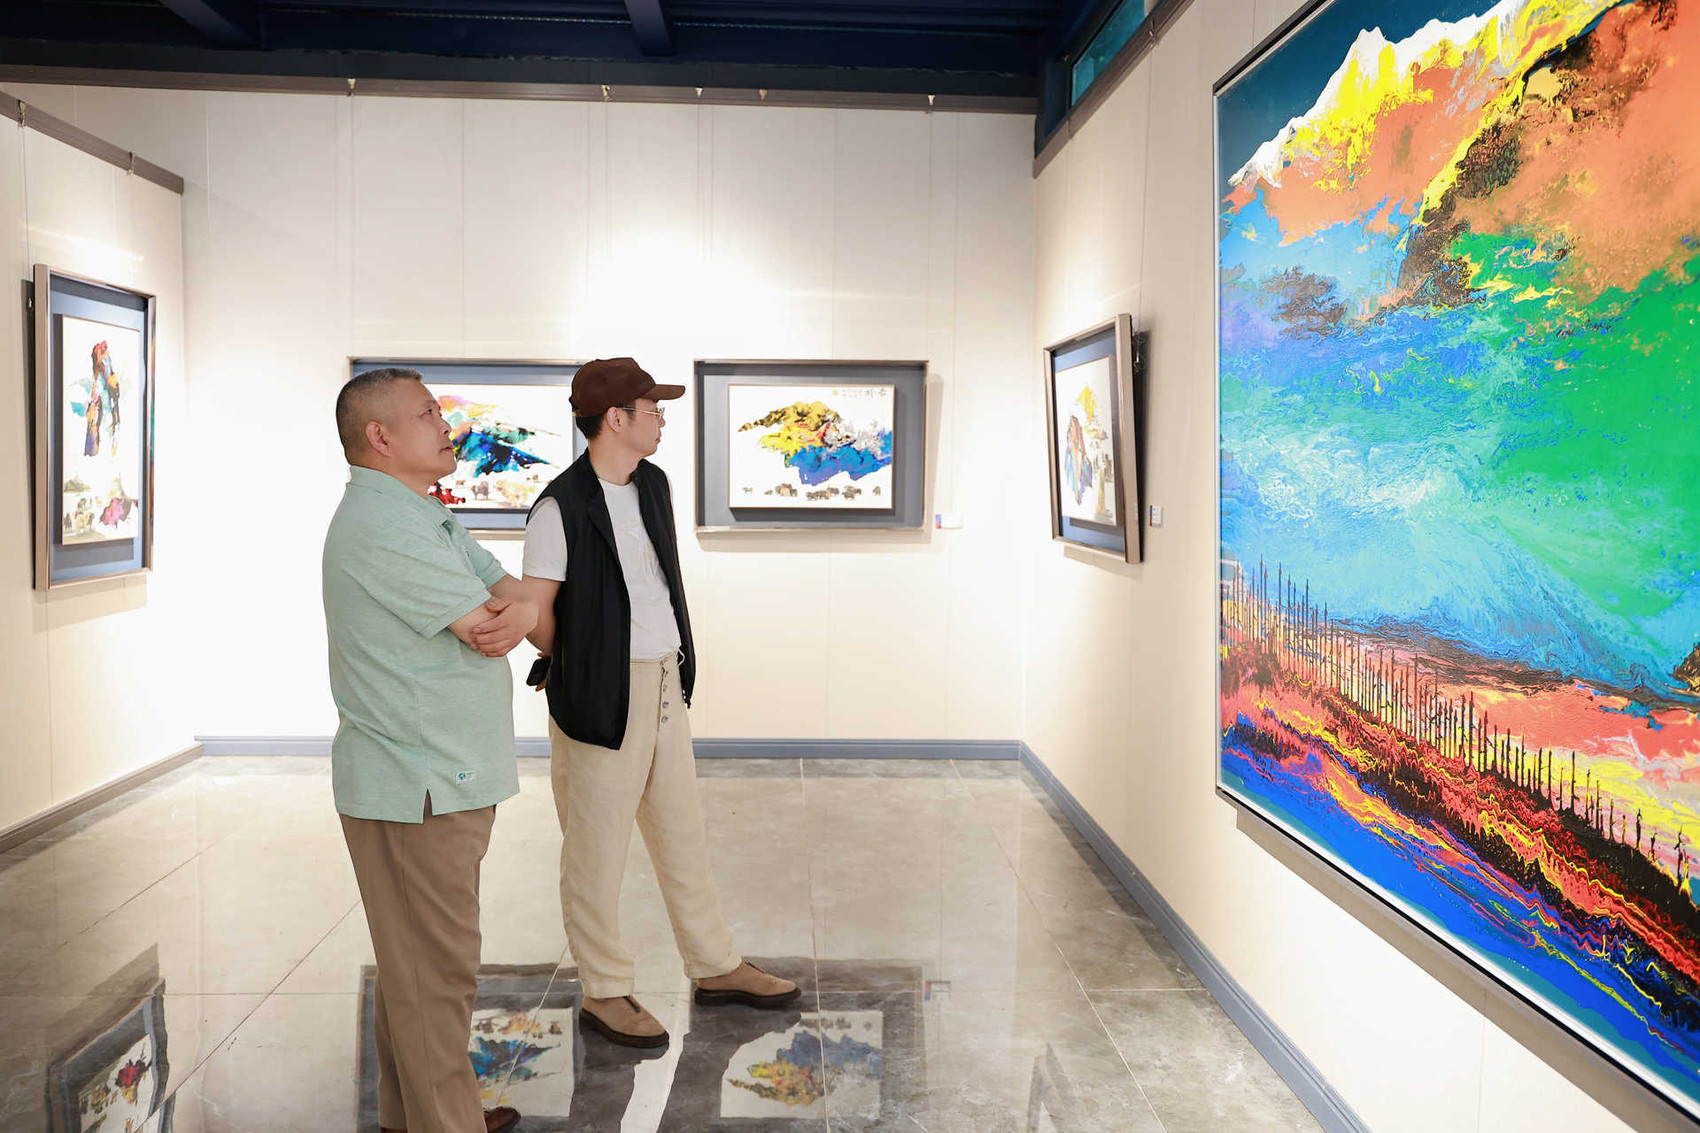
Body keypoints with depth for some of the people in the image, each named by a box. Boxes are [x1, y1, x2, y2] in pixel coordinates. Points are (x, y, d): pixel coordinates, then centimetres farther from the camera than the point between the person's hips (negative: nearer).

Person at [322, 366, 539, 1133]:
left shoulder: (424, 514, 15)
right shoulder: (382, 523, -19)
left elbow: (514, 599, 8)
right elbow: (485, 627, -21)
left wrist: (517, 614, -15)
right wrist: (503, 614, 2)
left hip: (442, 777, 10)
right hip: (417, 788, -10)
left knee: (415, 957, 20)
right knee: (435, 970, 0)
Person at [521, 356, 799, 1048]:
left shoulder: (653, 484, 8)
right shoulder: (561, 506, -16)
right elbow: (536, 617, -13)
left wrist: (671, 665, 10)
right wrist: (581, 664, 2)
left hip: (665, 687, 8)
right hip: (603, 698, -8)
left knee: (681, 834, 17)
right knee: (597, 849, 6)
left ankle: (716, 968, 31)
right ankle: (604, 994, 22)